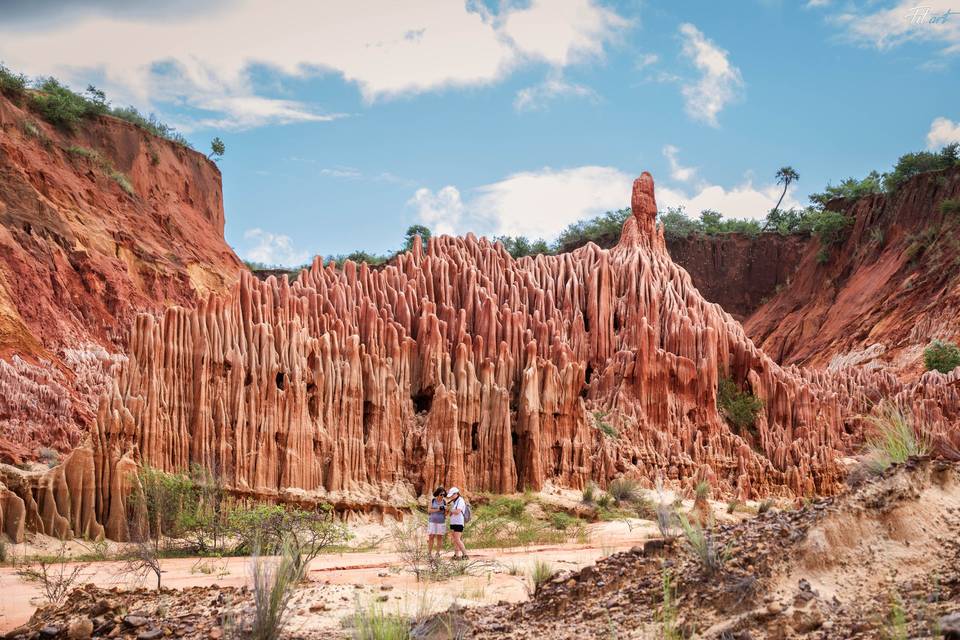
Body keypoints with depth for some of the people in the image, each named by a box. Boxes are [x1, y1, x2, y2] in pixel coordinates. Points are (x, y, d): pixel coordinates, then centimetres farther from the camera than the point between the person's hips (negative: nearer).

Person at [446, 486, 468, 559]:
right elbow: (451, 513, 15)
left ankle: (465, 555, -10)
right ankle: (456, 555, 5)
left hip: (458, 523, -9)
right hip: (452, 523, 9)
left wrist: (450, 510, -9)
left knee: (457, 540, -13)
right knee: (455, 540, 5)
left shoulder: (460, 501, -12)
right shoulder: (454, 502, 16)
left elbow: (457, 512, -24)